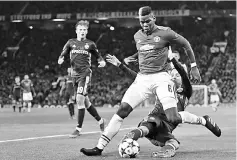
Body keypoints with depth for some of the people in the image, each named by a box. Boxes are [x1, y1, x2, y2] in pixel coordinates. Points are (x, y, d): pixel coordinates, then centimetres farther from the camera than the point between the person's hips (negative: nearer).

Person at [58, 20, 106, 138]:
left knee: (80, 99, -17)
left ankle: (78, 128, -11)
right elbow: (63, 54, 12)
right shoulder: (71, 43, 10)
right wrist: (60, 59, -11)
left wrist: (102, 61, -5)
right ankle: (100, 120, 30)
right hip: (74, 74, 4)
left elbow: (98, 56, 16)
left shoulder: (90, 44, 5)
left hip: (85, 73, -4)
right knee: (85, 102, 10)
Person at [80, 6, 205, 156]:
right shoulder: (137, 36, 11)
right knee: (123, 109, -10)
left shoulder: (165, 33, -5)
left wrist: (194, 67, 9)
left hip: (161, 77, -5)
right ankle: (99, 147, -9)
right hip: (142, 78, 5)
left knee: (173, 119, -19)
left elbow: (186, 44, 7)